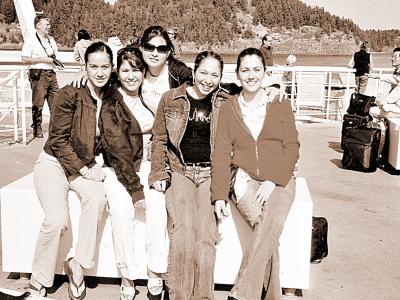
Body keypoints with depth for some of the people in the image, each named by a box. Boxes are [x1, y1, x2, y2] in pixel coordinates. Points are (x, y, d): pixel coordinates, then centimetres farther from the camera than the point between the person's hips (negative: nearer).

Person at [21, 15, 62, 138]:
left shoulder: (51, 40, 16)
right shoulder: (31, 41, -5)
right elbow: (24, 59, -11)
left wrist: (56, 61, 3)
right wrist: (43, 60, -15)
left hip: (51, 73, 6)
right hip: (38, 74, -6)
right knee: (38, 103, -3)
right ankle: (37, 129, 6)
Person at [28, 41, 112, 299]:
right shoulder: (70, 95, -13)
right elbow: (58, 140, -12)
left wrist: (95, 166, -6)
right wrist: (84, 169, -15)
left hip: (87, 165, 3)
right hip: (54, 162, -3)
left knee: (97, 195, -31)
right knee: (57, 220, -24)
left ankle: (78, 266, -15)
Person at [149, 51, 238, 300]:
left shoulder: (227, 103, 6)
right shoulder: (171, 99, 6)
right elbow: (159, 139, 10)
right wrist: (159, 173, 2)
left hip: (212, 174, 0)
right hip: (179, 172, 0)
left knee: (206, 234, -16)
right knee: (182, 230, -17)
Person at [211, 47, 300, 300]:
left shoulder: (281, 105, 10)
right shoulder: (228, 109, 11)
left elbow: (292, 148, 3)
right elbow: (221, 154, 5)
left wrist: (273, 182, -11)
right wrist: (219, 195, -5)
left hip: (279, 181, 0)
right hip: (244, 179, 0)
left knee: (271, 224, -29)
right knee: (265, 225, -26)